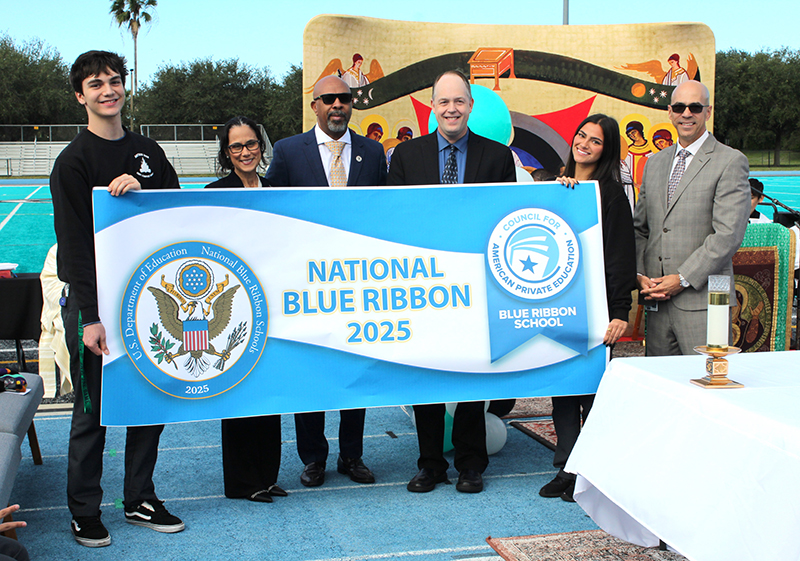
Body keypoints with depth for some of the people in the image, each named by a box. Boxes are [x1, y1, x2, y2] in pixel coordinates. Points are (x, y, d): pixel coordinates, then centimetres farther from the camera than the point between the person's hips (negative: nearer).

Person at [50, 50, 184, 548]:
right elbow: (75, 244, -11)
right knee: (93, 410, 3)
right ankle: (85, 510, 18)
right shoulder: (74, 161, -5)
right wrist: (90, 317, -16)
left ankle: (140, 499, 24)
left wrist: (142, 193, -12)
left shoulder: (147, 152, 10)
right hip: (95, 302, -5)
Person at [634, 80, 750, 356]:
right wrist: (639, 275, 2)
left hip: (702, 300, -5)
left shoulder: (731, 162, -4)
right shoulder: (655, 162, 17)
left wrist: (683, 279, -14)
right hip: (657, 300, 6)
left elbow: (729, 233, -12)